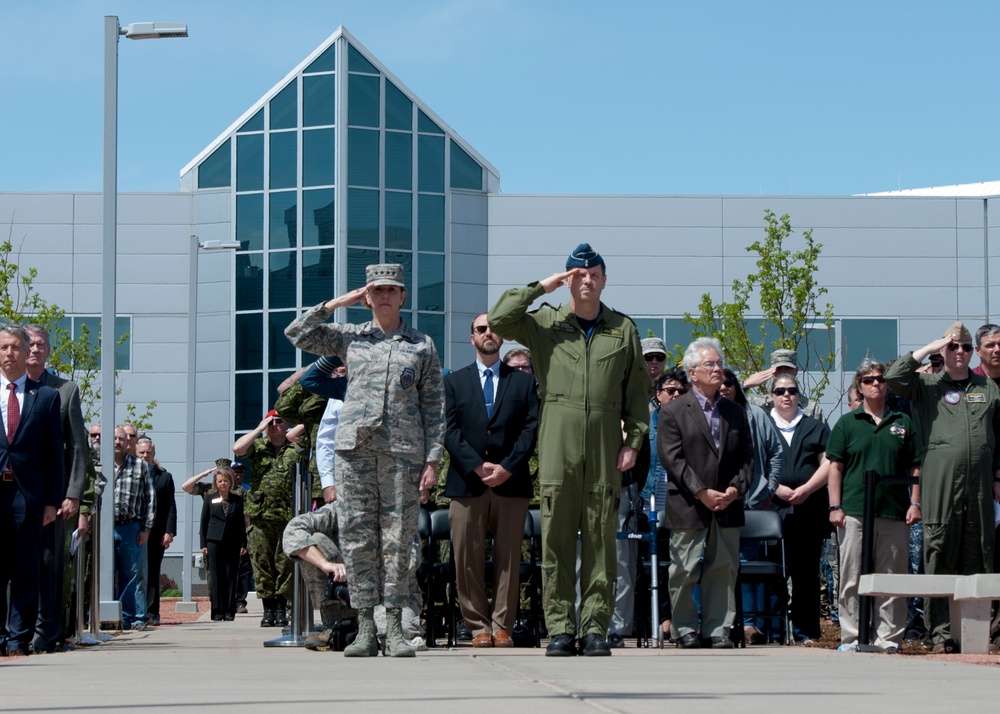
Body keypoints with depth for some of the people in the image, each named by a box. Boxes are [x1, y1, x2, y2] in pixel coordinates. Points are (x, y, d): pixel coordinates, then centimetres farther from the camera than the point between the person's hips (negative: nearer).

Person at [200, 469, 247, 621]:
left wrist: (243, 544, 2)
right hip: (214, 542, -1)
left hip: (232, 544, 1)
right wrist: (203, 544, 0)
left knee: (231, 577, 0)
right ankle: (218, 611, 1)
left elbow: (242, 523, 9)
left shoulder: (237, 500, 9)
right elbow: (204, 522, 7)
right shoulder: (210, 500, 7)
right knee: (216, 578, -1)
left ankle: (229, 611, 4)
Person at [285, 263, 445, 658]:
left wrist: (433, 460, 0)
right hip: (354, 448, 1)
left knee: (397, 541, -2)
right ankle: (365, 630, 2)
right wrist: (335, 304, 5)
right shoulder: (349, 337, 15)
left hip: (403, 452, -1)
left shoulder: (423, 345, 12)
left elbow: (434, 407, 8)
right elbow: (296, 334, 9)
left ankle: (395, 630, 1)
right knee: (357, 538, -1)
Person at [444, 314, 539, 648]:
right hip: (467, 482, 0)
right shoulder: (454, 382, 13)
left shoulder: (524, 382, 14)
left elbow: (531, 429, 3)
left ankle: (502, 626, 4)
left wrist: (507, 467, -10)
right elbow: (450, 430, 2)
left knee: (508, 558, 0)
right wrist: (478, 466, -11)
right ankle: (479, 627, 2)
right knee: (468, 559, -3)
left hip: (511, 482, 0)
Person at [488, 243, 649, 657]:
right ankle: (560, 628, 2)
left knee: (601, 537, 0)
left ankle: (595, 627, 4)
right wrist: (541, 287, 0)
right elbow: (497, 320, -4)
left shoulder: (623, 329, 12)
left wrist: (633, 440, 3)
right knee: (557, 537, -2)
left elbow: (637, 391, 12)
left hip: (604, 445, 1)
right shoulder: (544, 323, 10)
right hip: (557, 443, -1)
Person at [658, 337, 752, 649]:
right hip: (688, 507, -4)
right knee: (685, 571, -1)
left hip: (727, 507, 4)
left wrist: (736, 488, -6)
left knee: (723, 570, 5)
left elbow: (747, 457, 12)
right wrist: (702, 492, -15)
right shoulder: (673, 412, 0)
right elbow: (672, 459, -8)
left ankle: (717, 629, 11)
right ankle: (685, 630, 9)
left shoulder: (735, 413, 15)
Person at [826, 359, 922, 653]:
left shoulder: (903, 423, 13)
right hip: (854, 512, -1)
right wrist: (835, 507, -3)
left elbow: (915, 467, 14)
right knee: (853, 579, -1)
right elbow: (835, 466, 5)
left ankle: (889, 637, 6)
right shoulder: (847, 424, 9)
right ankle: (852, 637, 4)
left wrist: (915, 503, 4)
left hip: (895, 512, 1)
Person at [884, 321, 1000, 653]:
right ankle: (941, 632, -3)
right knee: (939, 557, -5)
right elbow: (893, 377, -9)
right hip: (940, 485, -3)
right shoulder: (926, 386, 8)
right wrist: (930, 348, -3)